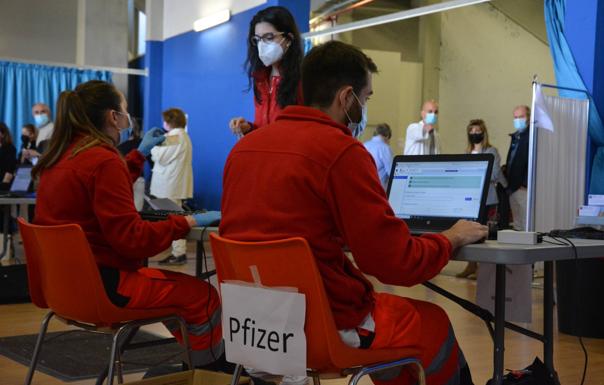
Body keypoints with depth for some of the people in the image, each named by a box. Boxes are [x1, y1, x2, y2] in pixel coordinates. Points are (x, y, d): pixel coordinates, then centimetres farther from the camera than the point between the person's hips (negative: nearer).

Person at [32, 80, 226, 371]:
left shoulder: (61, 156, 9)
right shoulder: (103, 161, -21)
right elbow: (132, 238, -24)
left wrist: (140, 154, 32)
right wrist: (188, 222, -16)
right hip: (101, 285, -11)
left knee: (174, 284, 26)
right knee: (203, 295, -3)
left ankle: (198, 363, 34)